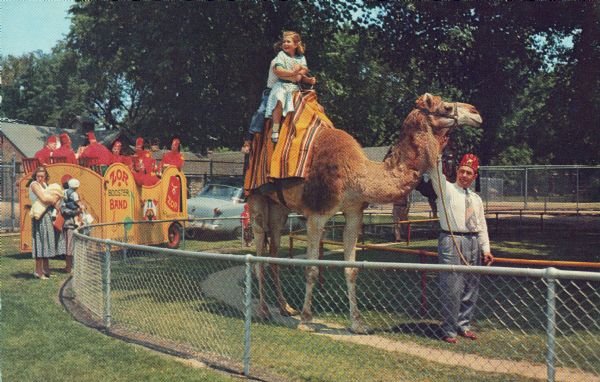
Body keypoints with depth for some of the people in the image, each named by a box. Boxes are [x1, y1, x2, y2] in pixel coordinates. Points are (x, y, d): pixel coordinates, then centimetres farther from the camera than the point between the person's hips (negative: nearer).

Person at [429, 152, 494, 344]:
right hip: (452, 241, -6)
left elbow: (482, 225, 18)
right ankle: (449, 330, -1)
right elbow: (436, 173, -15)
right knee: (452, 287, -8)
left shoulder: (476, 199, 18)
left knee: (471, 289, 9)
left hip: (473, 243, 6)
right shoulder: (446, 190, 2)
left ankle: (463, 326, 21)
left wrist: (486, 249, 10)